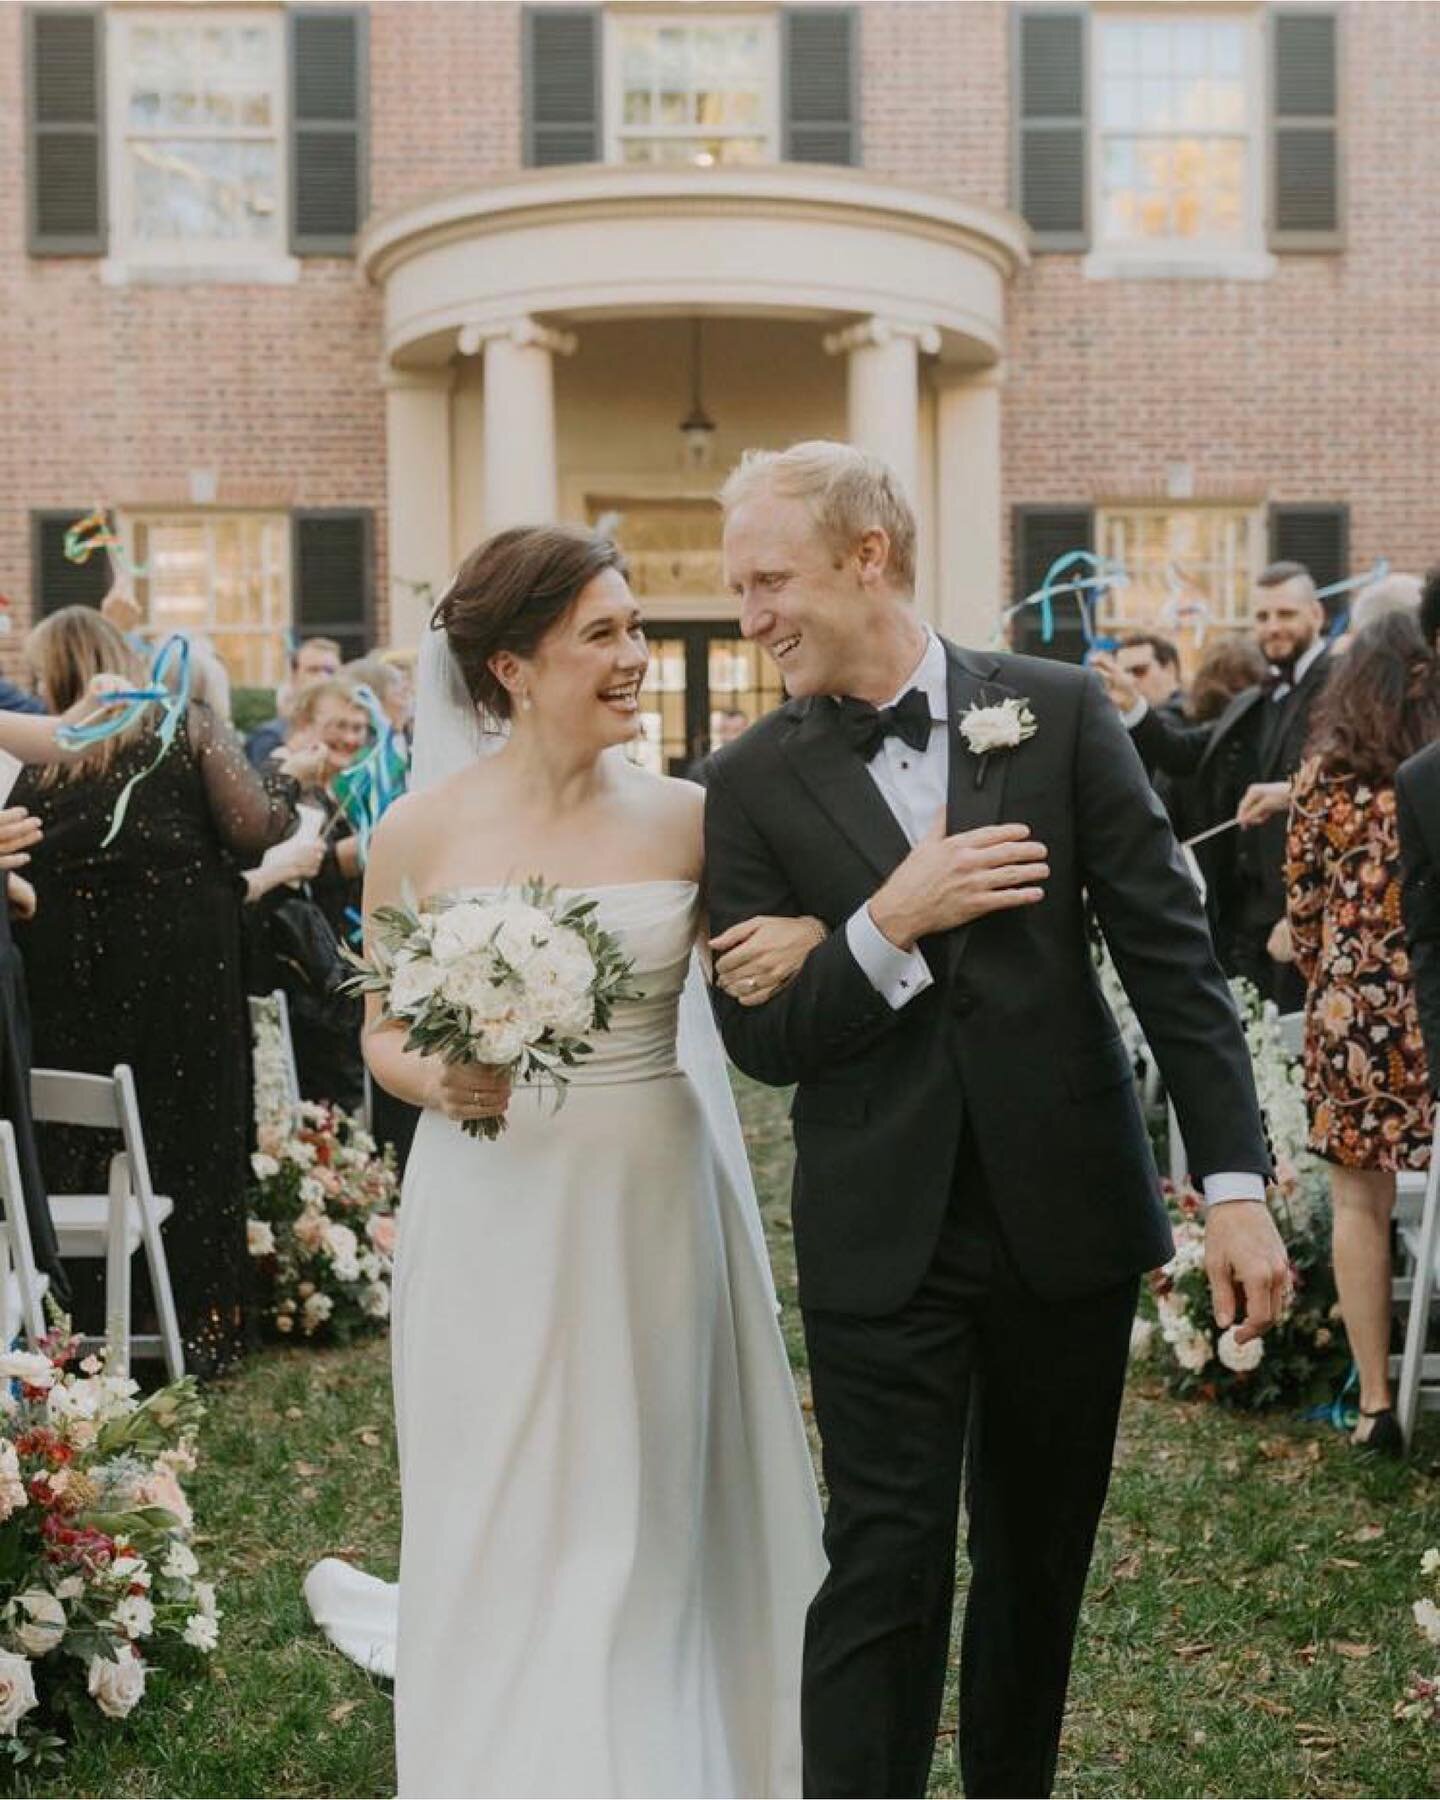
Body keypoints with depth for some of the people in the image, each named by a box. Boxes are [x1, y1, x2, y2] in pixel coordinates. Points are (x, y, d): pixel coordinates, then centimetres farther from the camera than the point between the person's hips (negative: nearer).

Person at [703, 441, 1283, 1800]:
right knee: (883, 1573, -2)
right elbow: (759, 1038, -3)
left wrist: (1236, 1180, -7)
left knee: (1041, 1558, 16)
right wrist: (888, 925, -19)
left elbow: (1170, 952, -3)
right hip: (884, 1239, -1)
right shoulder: (753, 782, -2)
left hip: (1067, 1213, 1)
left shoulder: (1058, 712, -2)